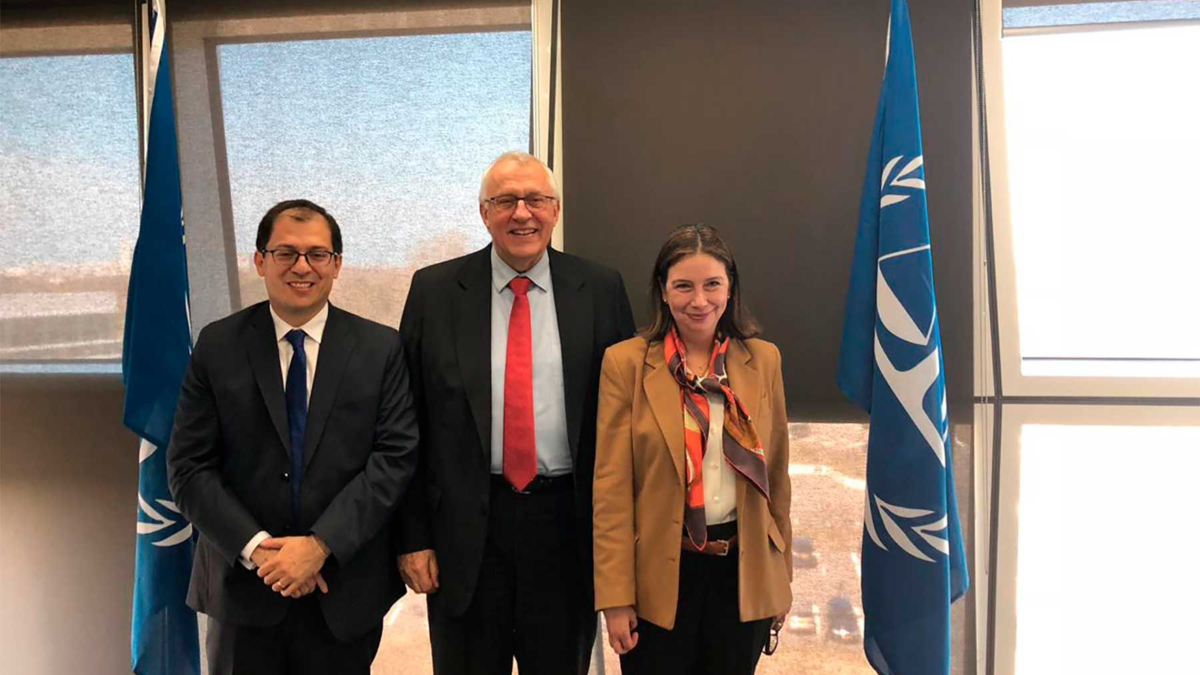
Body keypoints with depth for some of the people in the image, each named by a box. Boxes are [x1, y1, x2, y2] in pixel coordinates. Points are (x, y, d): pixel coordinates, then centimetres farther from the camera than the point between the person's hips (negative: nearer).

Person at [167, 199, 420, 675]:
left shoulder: (381, 349, -2)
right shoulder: (218, 346, -1)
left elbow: (395, 457, -8)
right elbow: (188, 467, -3)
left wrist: (321, 545, -16)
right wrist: (256, 547, -13)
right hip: (243, 588, 0)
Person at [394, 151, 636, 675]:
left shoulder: (601, 290, 0)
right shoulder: (434, 290, -1)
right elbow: (409, 423, 0)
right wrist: (413, 536, -2)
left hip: (568, 519, 1)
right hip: (465, 526, 0)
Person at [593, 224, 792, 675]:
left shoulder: (763, 360, 2)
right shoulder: (626, 362, -7)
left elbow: (775, 474, 8)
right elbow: (611, 488, -7)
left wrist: (781, 576, 11)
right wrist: (615, 596, -9)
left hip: (744, 570, 3)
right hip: (660, 573, -2)